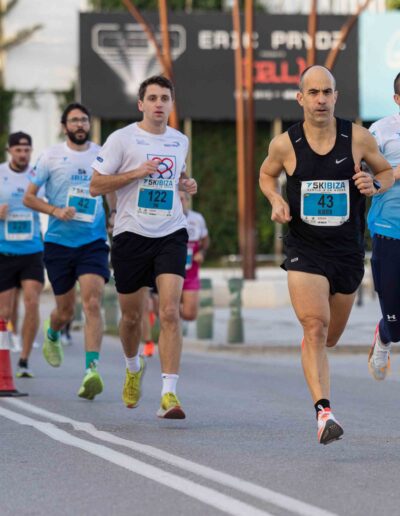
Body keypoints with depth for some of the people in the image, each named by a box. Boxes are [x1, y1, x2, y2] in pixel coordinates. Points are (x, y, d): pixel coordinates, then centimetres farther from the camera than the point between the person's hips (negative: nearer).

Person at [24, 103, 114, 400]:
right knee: (65, 311, 9)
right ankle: (52, 336, 46)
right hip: (59, 242, 0)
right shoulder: (51, 157, -1)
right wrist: (55, 211, -14)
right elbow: (29, 197, 2)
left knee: (92, 303, -19)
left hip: (93, 242, 0)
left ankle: (92, 370, -25)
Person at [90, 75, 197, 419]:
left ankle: (169, 394, -18)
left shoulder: (180, 141, 11)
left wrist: (187, 184, 8)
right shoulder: (122, 139, -3)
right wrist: (136, 173, -16)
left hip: (171, 235, 2)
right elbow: (96, 186, -5)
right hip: (132, 235, -2)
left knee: (170, 313, -14)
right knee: (132, 316, 10)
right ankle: (134, 367, 42)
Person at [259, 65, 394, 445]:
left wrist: (374, 184, -11)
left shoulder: (358, 138, -4)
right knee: (315, 328, -21)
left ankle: (308, 350, 54)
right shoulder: (285, 144, -5)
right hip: (304, 251, -2)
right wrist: (276, 201, -5)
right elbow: (266, 174, 16)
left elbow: (387, 171, 12)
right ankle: (323, 410, -26)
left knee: (329, 337, 17)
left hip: (348, 252, 2)